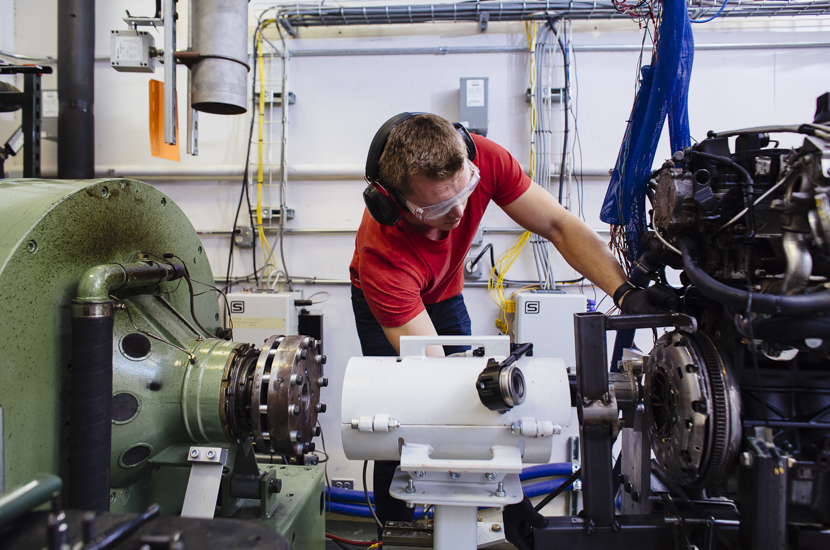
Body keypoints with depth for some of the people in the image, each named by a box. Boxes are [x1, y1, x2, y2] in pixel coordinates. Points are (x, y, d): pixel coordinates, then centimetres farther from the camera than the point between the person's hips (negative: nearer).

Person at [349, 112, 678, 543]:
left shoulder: (483, 159, -35)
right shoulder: (380, 253, -44)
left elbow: (559, 225, -27)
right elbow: (431, 367, -41)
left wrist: (625, 292, -39)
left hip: (444, 293, 4)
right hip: (384, 300, -3)